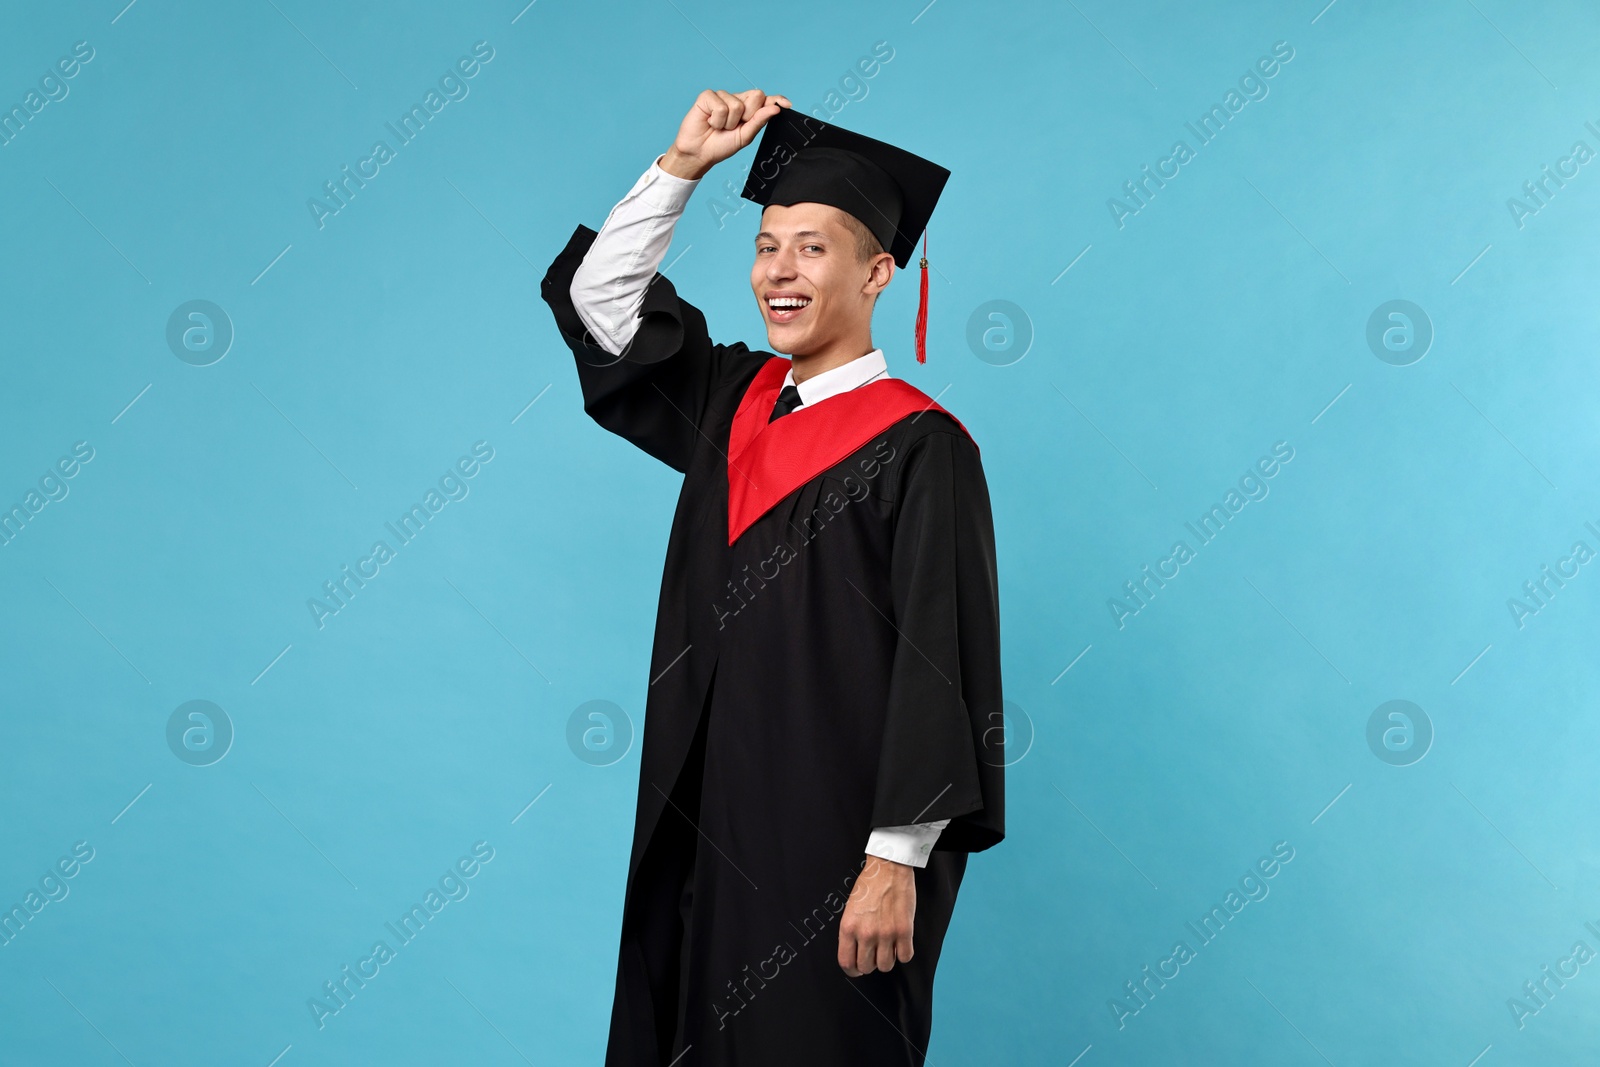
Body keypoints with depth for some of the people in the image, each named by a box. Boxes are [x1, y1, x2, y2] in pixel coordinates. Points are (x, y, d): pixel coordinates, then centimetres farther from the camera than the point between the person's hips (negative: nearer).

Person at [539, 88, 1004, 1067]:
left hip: (838, 841, -6)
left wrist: (897, 860, -18)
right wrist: (682, 164, 3)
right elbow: (598, 300, 14)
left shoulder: (919, 447, -13)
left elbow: (940, 665, -16)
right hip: (712, 824, 7)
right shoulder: (736, 400, 7)